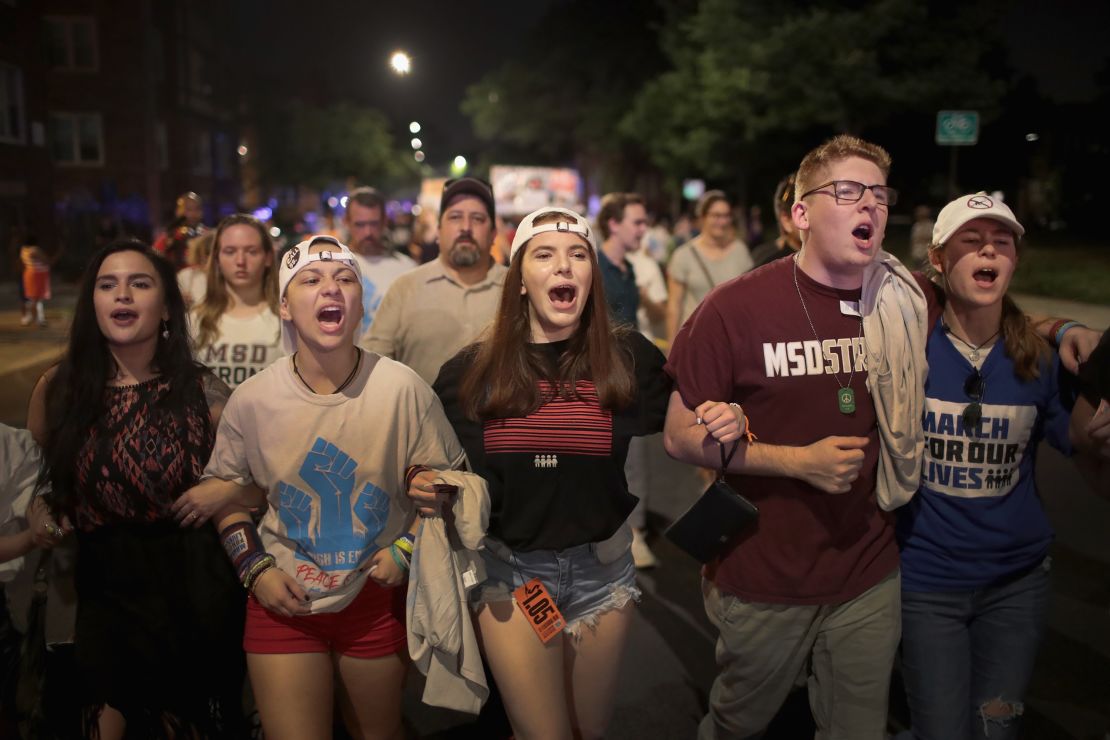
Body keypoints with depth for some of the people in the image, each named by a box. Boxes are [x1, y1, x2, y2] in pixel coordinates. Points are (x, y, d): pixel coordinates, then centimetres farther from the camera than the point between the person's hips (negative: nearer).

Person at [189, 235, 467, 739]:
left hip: (376, 598, 0)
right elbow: (228, 491, 6)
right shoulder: (251, 400, -9)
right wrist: (254, 568, -4)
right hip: (284, 601, 1)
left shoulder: (401, 389, -14)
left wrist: (406, 548, -12)